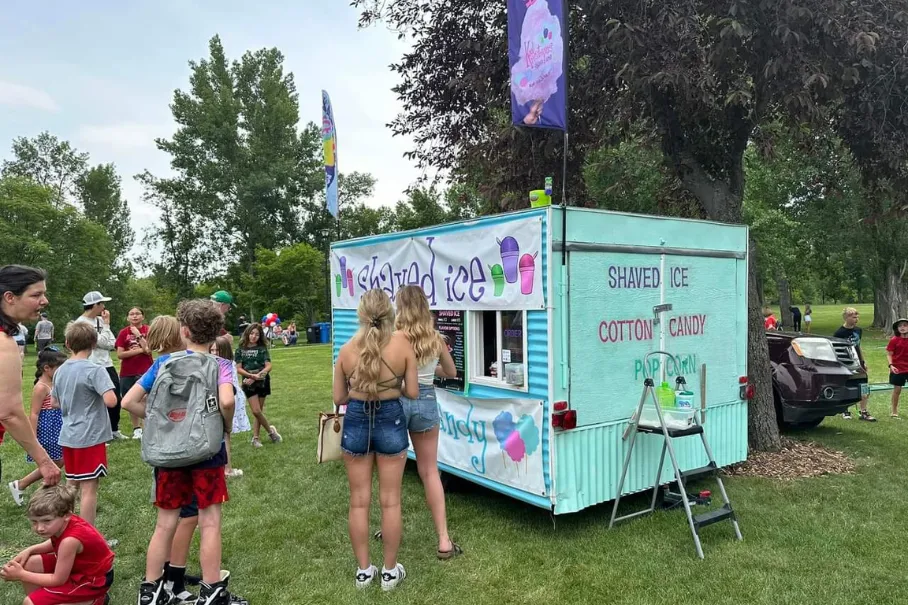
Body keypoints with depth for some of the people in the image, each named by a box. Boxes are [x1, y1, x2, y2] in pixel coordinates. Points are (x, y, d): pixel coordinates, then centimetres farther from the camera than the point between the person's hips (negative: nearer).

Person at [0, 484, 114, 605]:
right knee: (27, 564, 4)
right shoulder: (65, 523, -12)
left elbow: (58, 580, -20)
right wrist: (29, 550, -1)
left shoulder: (70, 540, -34)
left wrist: (21, 575, -15)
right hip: (79, 566, 9)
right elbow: (55, 544, 15)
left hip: (94, 580, -9)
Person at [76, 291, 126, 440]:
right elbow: (103, 342, -18)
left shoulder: (99, 320, 8)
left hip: (107, 365, 8)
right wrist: (106, 324, -7)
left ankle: (114, 430, 33)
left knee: (116, 398, 16)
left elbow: (112, 344, 6)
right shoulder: (82, 323, -14)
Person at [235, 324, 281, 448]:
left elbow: (268, 366, -6)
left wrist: (256, 377, -19)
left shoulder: (262, 348, 1)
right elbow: (238, 369, -4)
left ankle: (255, 437, 17)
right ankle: (271, 430, 13)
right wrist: (252, 375, -20)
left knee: (258, 411, 6)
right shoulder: (240, 349, 1)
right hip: (248, 383, -1)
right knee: (256, 411, -8)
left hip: (262, 382, 1)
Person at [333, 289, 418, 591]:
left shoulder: (347, 349, -7)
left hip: (356, 422, 1)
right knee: (390, 500, 11)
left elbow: (339, 398, 1)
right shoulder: (402, 344, -12)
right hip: (390, 421, -1)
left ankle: (363, 570, 26)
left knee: (359, 501, 14)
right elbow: (412, 392, -6)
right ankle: (390, 571, 23)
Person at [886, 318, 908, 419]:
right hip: (898, 369, -2)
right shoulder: (894, 340, -7)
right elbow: (889, 354, -5)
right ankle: (894, 411, 18)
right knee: (897, 389, 5)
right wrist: (891, 365, -17)